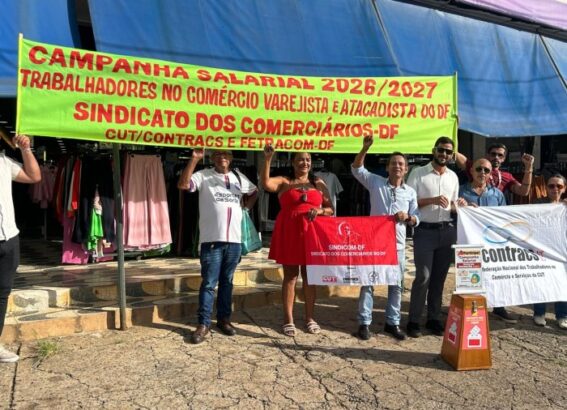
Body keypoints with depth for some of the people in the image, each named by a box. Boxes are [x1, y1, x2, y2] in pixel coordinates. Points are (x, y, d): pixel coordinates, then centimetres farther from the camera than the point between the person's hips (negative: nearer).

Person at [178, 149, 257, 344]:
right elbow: (182, 184, -17)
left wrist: (246, 207, 12)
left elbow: (253, 192, 29)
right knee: (209, 283, -2)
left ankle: (224, 319, 26)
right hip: (211, 239, -4)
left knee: (227, 281, 14)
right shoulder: (203, 175, -2)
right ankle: (203, 324, 7)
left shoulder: (238, 177, 13)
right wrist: (194, 159, -20)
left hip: (234, 239, 4)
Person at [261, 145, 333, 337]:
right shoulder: (284, 182, 4)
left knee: (309, 276, 7)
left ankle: (310, 318, 18)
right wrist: (268, 159, -23)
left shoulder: (319, 184, 12)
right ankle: (288, 320, 9)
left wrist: (320, 211, -10)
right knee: (290, 276, 2)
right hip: (288, 233, -2)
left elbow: (331, 210, 11)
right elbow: (265, 183, -17)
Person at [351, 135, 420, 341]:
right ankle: (364, 322, 9)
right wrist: (365, 148, -18)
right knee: (368, 282, 1)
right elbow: (356, 169, -6)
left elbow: (416, 219, 8)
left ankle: (392, 322, 22)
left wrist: (407, 217, -15)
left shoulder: (410, 192, 8)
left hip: (397, 244, 3)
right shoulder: (376, 182, 2)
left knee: (396, 284, 9)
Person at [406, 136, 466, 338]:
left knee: (439, 277, 9)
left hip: (447, 231, 5)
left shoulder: (453, 176, 13)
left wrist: (458, 205, -4)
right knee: (423, 276, -8)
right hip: (425, 231, -5)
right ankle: (414, 321, 2)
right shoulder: (418, 173, -2)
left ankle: (434, 318, 19)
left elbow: (452, 206, 19)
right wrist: (432, 200, -18)